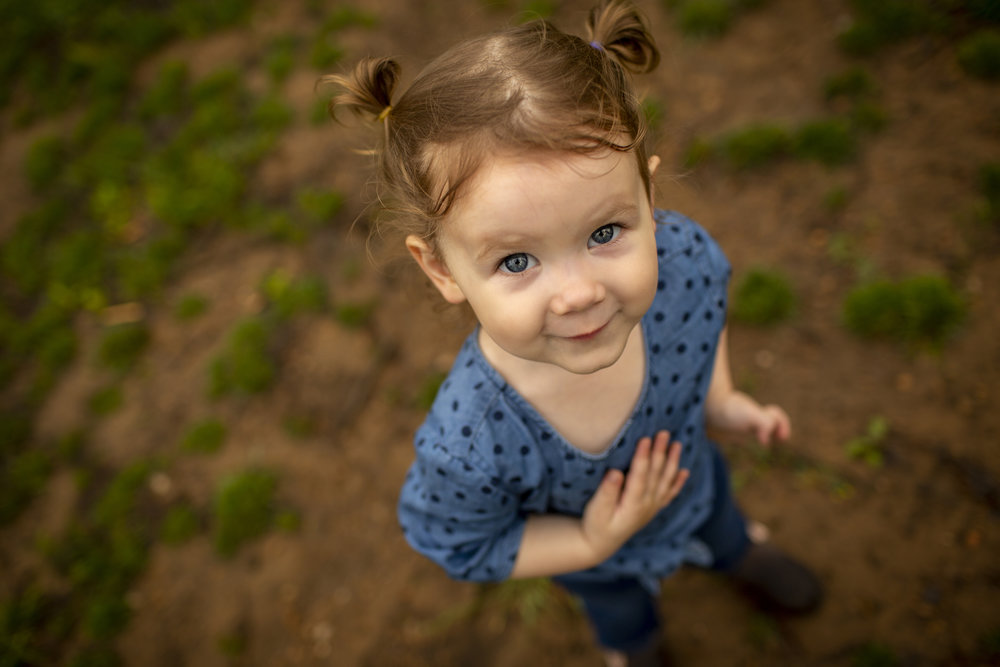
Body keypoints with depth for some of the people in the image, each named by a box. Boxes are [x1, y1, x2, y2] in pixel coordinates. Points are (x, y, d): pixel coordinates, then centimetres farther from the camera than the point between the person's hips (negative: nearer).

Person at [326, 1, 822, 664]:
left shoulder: (686, 258, -37)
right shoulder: (466, 446, -48)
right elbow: (458, 543, -24)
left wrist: (723, 399, -12)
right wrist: (592, 545, -28)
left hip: (692, 476, 2)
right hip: (593, 551, -2)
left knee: (719, 521, 39)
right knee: (621, 610, 36)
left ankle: (738, 554, 79)